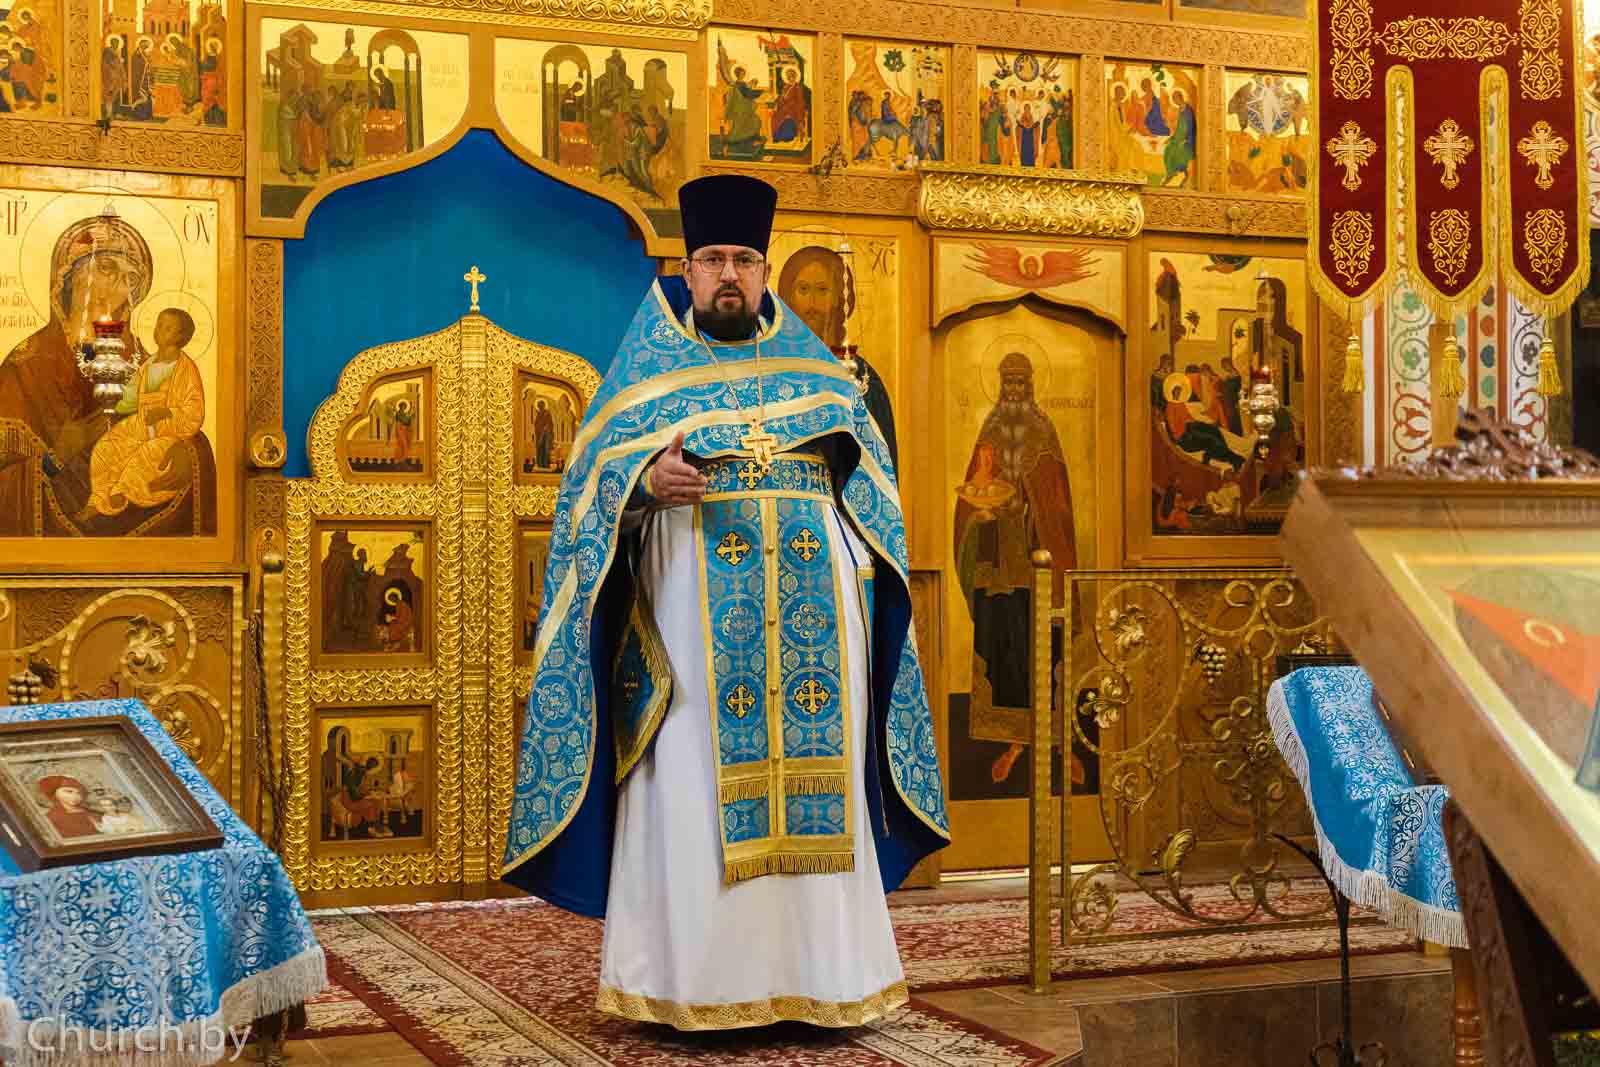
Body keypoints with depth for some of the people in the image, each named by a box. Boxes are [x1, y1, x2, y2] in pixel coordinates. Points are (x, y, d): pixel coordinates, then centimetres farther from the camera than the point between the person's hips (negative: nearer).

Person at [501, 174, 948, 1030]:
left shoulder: (810, 363, 17)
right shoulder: (650, 365, 11)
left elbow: (865, 476, 19)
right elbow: (598, 476, 2)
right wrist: (648, 483, -18)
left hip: (814, 606, 3)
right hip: (693, 605, -2)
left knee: (818, 785, 0)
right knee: (694, 784, -6)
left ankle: (817, 972, 7)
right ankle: (695, 980, -1)